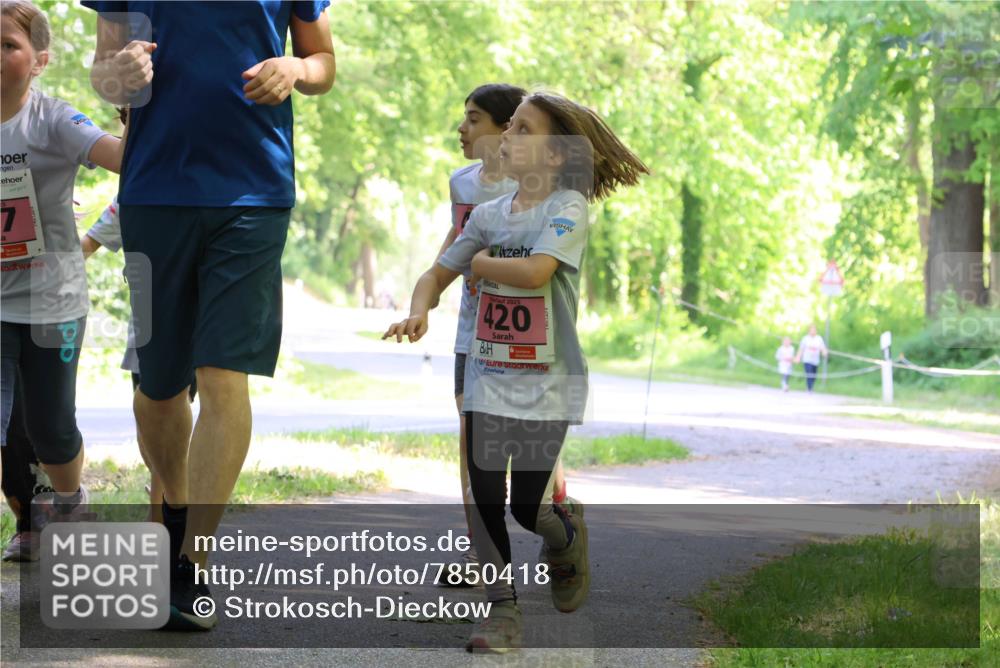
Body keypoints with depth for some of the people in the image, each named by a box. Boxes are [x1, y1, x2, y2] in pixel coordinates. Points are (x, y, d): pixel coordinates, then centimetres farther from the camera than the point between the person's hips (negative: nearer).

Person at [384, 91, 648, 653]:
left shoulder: (567, 207, -10)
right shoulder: (488, 214, 7)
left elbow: (534, 272, -25)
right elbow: (437, 275, 7)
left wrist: (482, 262, -8)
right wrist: (418, 311, -15)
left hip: (547, 380, -4)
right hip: (488, 373, 4)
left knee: (527, 507, -3)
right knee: (485, 498, -3)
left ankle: (567, 538, 32)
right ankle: (503, 610, 10)